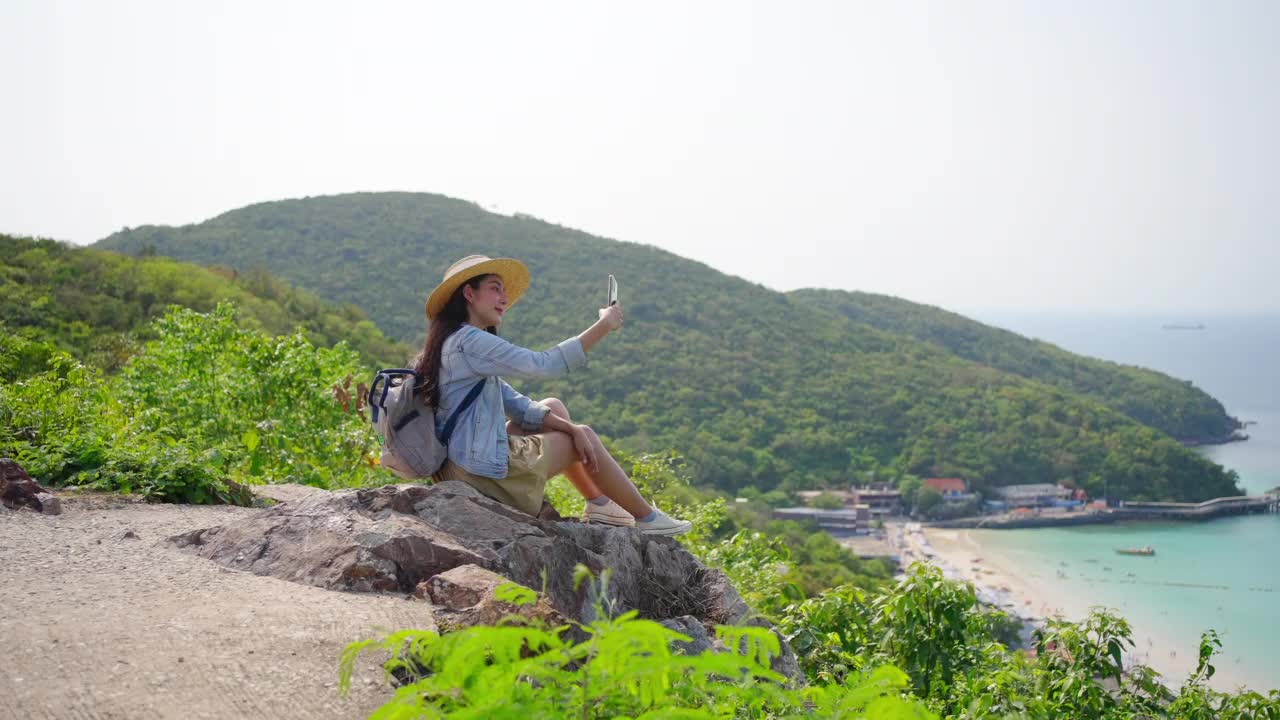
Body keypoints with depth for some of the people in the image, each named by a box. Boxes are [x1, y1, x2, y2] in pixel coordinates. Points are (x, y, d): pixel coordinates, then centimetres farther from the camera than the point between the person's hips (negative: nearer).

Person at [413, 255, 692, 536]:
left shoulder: (454, 343, 15)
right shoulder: (468, 341, -17)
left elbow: (514, 404, 12)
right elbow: (543, 365, -22)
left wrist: (571, 428, 0)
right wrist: (604, 325, -13)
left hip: (459, 465, 10)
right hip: (481, 468, -10)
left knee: (553, 406, 20)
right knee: (587, 438, 7)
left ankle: (600, 504, 22)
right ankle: (648, 518, 21)